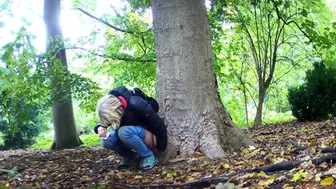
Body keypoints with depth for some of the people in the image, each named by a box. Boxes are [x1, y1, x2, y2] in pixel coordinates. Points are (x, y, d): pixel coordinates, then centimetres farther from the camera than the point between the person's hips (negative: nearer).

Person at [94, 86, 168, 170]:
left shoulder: (136, 105, -32)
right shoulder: (111, 105, -15)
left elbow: (159, 124, -22)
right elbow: (103, 121, 2)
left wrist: (160, 147, -10)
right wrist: (100, 127, -24)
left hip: (148, 136, -6)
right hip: (133, 136, 6)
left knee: (124, 132, -34)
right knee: (106, 141, -19)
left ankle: (149, 157, -16)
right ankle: (129, 155, 5)